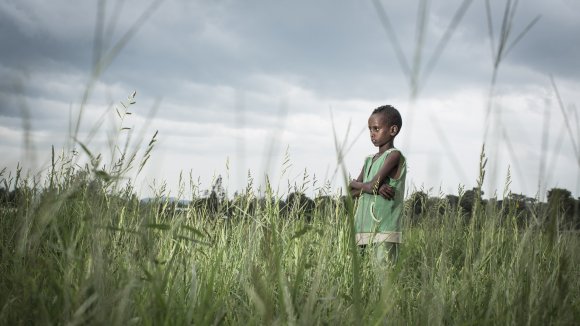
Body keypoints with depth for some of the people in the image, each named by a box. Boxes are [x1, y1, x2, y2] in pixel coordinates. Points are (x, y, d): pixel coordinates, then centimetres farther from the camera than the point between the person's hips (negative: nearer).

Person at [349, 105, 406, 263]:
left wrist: (356, 184, 6)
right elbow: (352, 191, 10)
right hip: (364, 229, 7)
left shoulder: (394, 155, -4)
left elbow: (372, 184, -14)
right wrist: (373, 188, -7)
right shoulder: (369, 160, 19)